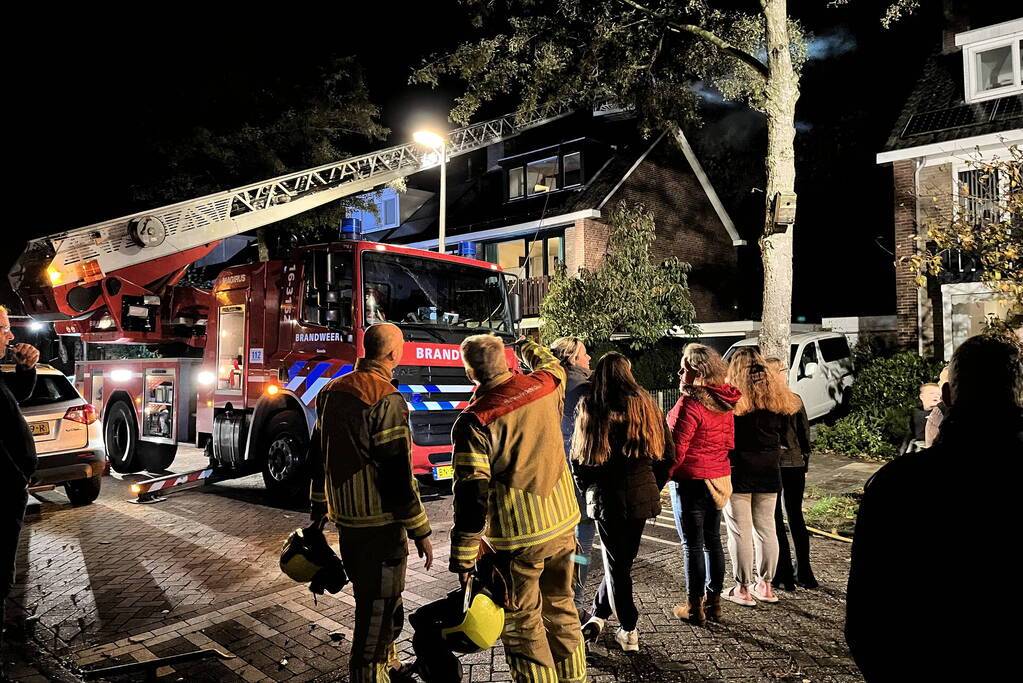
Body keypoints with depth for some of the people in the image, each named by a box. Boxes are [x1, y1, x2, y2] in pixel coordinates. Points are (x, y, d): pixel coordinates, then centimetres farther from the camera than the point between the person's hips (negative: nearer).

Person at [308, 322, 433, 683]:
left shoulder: (332, 390, 7)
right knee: (379, 604, 6)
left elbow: (318, 456, 15)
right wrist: (420, 531, -15)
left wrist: (318, 511, 25)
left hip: (345, 518, 9)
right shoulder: (386, 399, -20)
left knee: (369, 591, 24)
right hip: (379, 521, -9)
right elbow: (397, 473, -22)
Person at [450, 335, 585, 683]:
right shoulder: (544, 387, -2)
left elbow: (470, 493, -20)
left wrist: (463, 558, -13)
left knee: (523, 622, 10)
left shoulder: (473, 421, -18)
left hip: (518, 536, -6)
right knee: (561, 606, 22)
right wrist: (529, 348, 43)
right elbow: (554, 367, 25)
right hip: (562, 523, 6)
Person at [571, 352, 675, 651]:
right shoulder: (646, 406, 2)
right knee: (622, 558, 18)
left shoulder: (590, 408, -5)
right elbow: (666, 455, 6)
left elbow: (578, 457, -2)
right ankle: (598, 614, 24)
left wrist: (588, 489, 12)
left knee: (616, 562, 10)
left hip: (606, 496, -2)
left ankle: (629, 631, 16)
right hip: (640, 494, 3)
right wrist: (654, 487, 15)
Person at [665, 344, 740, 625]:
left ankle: (695, 606, 14)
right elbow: (729, 441, 13)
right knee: (712, 540, 16)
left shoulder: (690, 404, -21)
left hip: (691, 481, -8)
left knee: (692, 544, 3)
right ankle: (714, 601, 26)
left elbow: (676, 449, -20)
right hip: (719, 479, 8)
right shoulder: (724, 401, 5)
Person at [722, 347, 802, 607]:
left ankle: (743, 589, 10)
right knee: (766, 528, 15)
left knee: (740, 531, 3)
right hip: (769, 471, 5)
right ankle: (765, 585, 25)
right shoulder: (778, 396, 2)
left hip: (738, 470, -5)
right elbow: (783, 429, 11)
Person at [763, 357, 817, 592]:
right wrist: (805, 464, 14)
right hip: (795, 465, 4)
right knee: (796, 517, 14)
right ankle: (804, 574, 20)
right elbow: (805, 433, 5)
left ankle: (784, 575, 7)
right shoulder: (796, 400, 1)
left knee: (774, 521, 4)